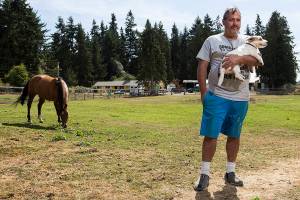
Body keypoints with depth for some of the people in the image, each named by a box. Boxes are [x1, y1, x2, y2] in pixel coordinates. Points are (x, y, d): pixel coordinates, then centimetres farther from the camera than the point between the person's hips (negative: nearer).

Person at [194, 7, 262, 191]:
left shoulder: (247, 41, 9)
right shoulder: (212, 40, 2)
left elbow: (257, 61, -6)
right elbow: (202, 66, -1)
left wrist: (239, 59, -25)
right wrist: (203, 92, -7)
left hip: (241, 99, 3)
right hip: (217, 96, -3)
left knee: (234, 136, 12)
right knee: (211, 135, -2)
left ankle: (230, 172, 25)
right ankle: (205, 174, 9)